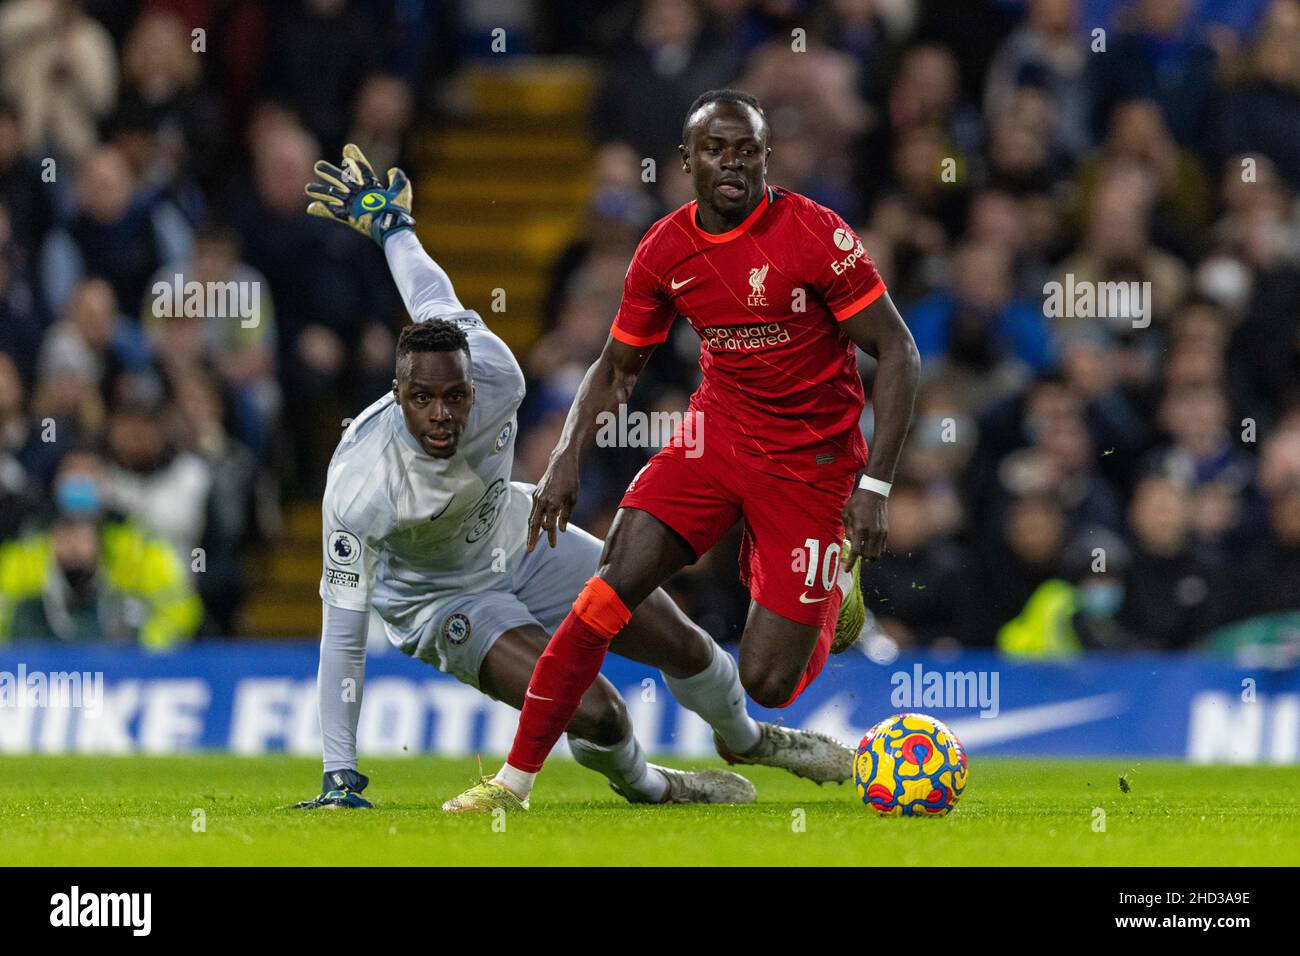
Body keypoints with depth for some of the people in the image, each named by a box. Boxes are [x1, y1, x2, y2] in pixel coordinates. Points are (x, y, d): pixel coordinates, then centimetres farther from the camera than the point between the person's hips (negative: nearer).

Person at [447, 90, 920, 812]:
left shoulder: (814, 233, -17)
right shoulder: (666, 251, -3)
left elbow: (897, 353, -13)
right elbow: (615, 368, 11)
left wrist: (873, 488, -19)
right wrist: (566, 461, -6)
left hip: (812, 458, -4)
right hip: (717, 434, 4)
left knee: (767, 683, -5)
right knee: (611, 589, -18)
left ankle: (832, 590, 30)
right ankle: (516, 779, -10)